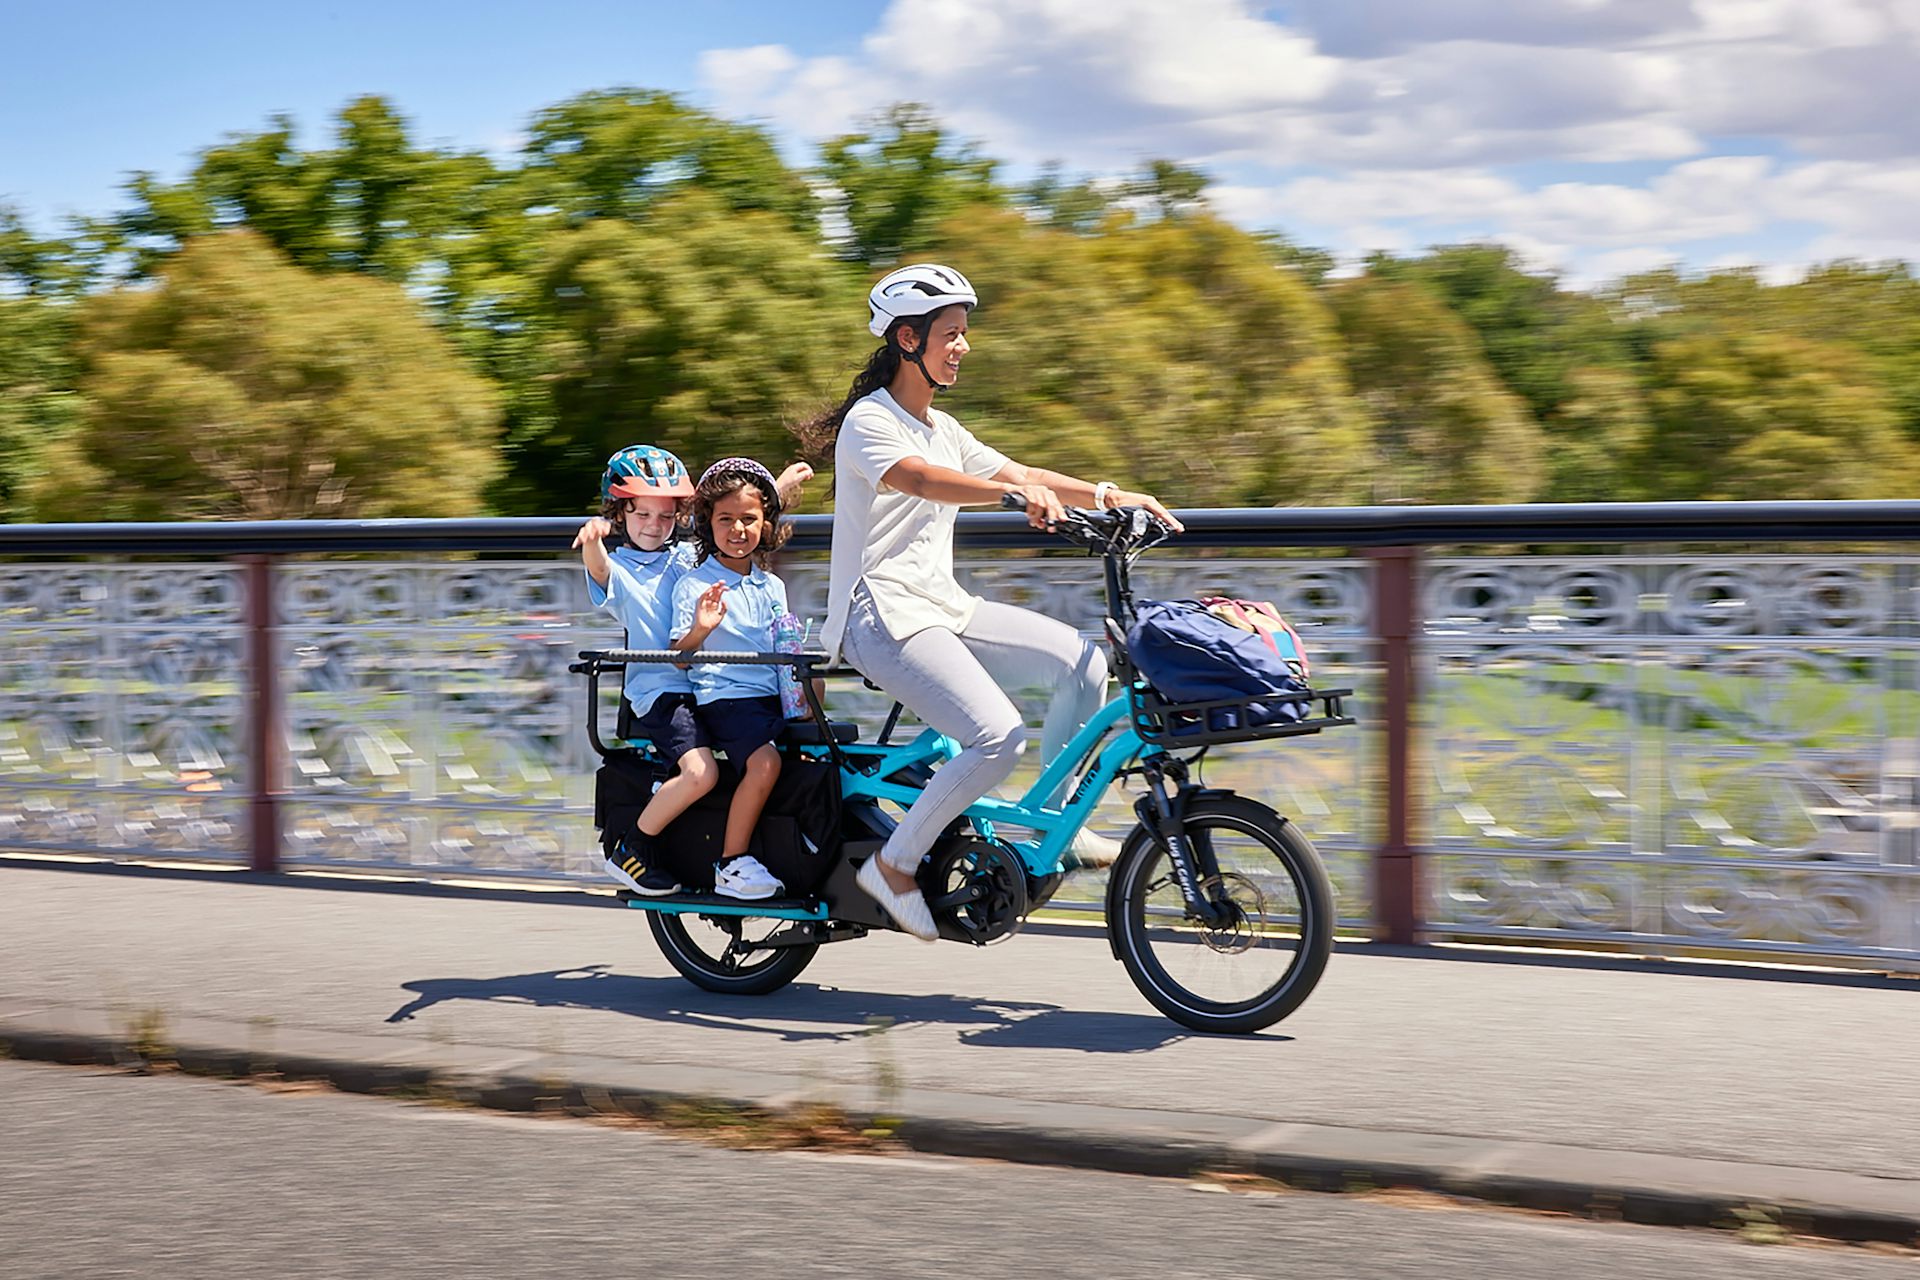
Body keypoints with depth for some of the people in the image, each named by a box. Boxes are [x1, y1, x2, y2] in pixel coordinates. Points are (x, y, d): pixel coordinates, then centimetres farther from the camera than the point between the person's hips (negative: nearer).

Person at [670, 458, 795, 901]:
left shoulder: (772, 587, 18)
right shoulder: (693, 584, 0)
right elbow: (679, 657, -4)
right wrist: (700, 628, -24)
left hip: (773, 698, 6)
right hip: (722, 698, -6)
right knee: (765, 760, -30)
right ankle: (731, 864, -21)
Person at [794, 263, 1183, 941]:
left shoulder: (941, 428, 18)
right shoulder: (870, 422, -10)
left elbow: (1017, 473, 16)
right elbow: (921, 479, -30)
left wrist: (1110, 495, 1)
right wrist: (1018, 491, -46)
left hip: (942, 607, 9)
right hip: (881, 615, -9)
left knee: (1082, 660, -6)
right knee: (998, 737, -25)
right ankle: (894, 866, -11)